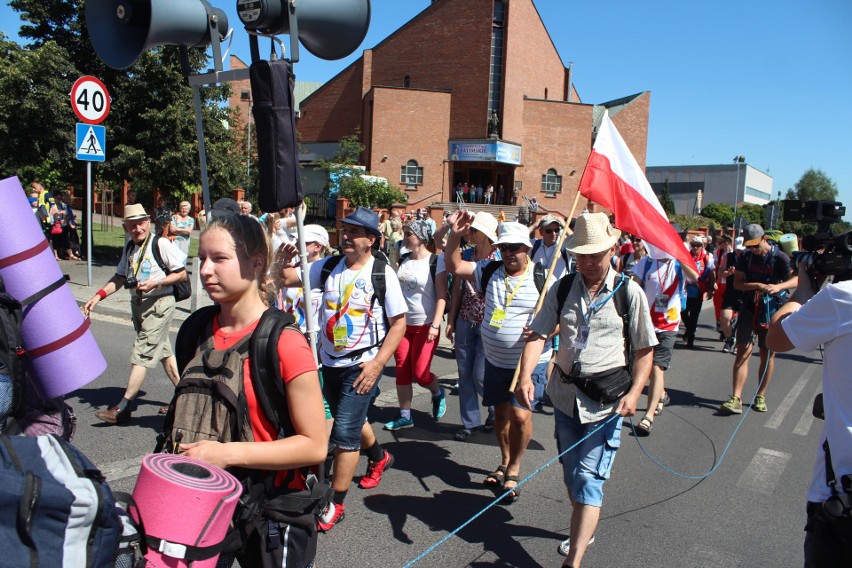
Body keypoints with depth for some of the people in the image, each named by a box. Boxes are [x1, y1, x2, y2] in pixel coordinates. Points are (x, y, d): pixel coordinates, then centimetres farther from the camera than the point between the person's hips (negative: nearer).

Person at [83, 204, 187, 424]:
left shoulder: (161, 244, -12)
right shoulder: (130, 249, 11)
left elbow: (181, 274, -12)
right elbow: (120, 277, 12)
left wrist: (155, 284, -22)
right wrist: (99, 295, 0)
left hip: (159, 304, -9)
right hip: (138, 304, 9)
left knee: (141, 353, -9)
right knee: (162, 351, 15)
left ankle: (123, 408, -4)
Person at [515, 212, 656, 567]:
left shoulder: (629, 292, -7)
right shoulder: (562, 289, 0)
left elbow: (644, 349, -3)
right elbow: (538, 335, -5)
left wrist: (634, 393, -16)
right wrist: (525, 376, -21)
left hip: (605, 401, -4)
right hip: (565, 394, 4)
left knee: (588, 479, -6)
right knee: (571, 474, 19)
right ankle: (583, 530, 43)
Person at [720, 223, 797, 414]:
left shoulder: (779, 257, -9)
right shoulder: (746, 257, 1)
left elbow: (797, 279, -16)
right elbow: (737, 283, -2)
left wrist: (779, 286, -34)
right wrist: (757, 286, -19)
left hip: (772, 311, -2)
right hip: (749, 309, 2)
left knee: (767, 355, 8)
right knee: (743, 352, -5)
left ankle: (760, 396, 22)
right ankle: (736, 399, -8)